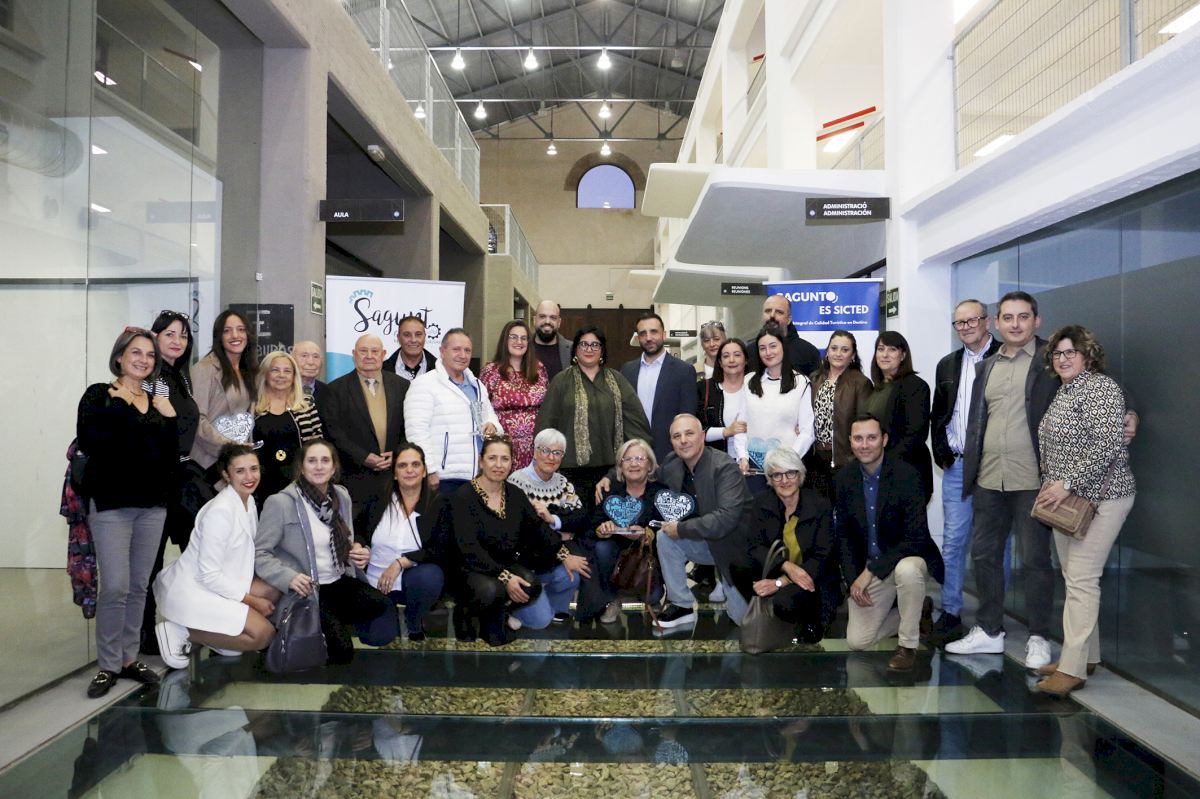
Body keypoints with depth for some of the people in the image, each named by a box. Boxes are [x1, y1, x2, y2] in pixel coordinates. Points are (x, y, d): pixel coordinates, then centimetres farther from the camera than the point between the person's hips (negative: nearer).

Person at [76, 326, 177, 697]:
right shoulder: (99, 396, -1)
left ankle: (129, 657, 21)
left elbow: (171, 454, 6)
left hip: (152, 504, 5)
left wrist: (169, 419, -5)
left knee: (139, 585, 10)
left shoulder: (159, 402, 12)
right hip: (111, 503, -5)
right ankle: (108, 665, 7)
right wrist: (119, 406, -14)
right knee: (115, 586, -8)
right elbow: (90, 441, -18)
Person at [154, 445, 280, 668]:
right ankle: (181, 632, -5)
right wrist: (251, 600, -15)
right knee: (264, 634, -16)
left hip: (220, 581, 9)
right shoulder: (220, 511, -24)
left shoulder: (249, 501, 3)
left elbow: (247, 552, 11)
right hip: (191, 591, -9)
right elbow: (209, 576, -23)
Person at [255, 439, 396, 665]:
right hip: (306, 591, -5)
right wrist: (288, 577, -27)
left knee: (383, 605, -23)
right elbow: (259, 552, -11)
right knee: (341, 650, -22)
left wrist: (357, 551, -2)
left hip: (339, 583, 6)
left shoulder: (342, 496, 8)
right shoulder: (281, 502, -10)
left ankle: (333, 621, 4)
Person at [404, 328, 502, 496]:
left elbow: (490, 415, 27)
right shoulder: (424, 384, -5)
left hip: (478, 476, 7)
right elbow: (417, 431, -12)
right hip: (443, 478, -6)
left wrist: (493, 425, 3)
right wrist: (429, 471, -17)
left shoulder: (477, 385, 19)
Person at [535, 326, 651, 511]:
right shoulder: (562, 381, 3)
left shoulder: (616, 380, 10)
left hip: (609, 464, 2)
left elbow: (635, 417, 5)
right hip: (572, 464, -2)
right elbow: (546, 422, 1)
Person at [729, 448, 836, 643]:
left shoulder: (820, 505, -9)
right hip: (776, 570, 4)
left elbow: (822, 558, -13)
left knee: (785, 602, -35)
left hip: (811, 577, -3)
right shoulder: (760, 504, 0)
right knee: (738, 565, -25)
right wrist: (787, 566, -29)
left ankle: (811, 620, -1)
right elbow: (753, 545, -10)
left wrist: (781, 582, -23)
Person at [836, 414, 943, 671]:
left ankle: (908, 644, -14)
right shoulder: (844, 479, -3)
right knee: (857, 641, -2)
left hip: (907, 559, -4)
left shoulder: (907, 475, -19)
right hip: (868, 569, 5)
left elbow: (916, 538, -24)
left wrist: (870, 572, -26)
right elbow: (843, 535, 4)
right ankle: (918, 611, 23)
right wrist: (854, 579, -7)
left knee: (907, 570, -40)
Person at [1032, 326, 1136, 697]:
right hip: (1066, 499, 9)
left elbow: (1109, 445, -22)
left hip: (1099, 498, -9)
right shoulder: (1063, 392, 15)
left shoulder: (1100, 388, -12)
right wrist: (1051, 486, 12)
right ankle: (1085, 656, 21)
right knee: (1075, 579, 12)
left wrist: (1067, 484, -22)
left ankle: (1073, 669, -4)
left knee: (1081, 580, -8)